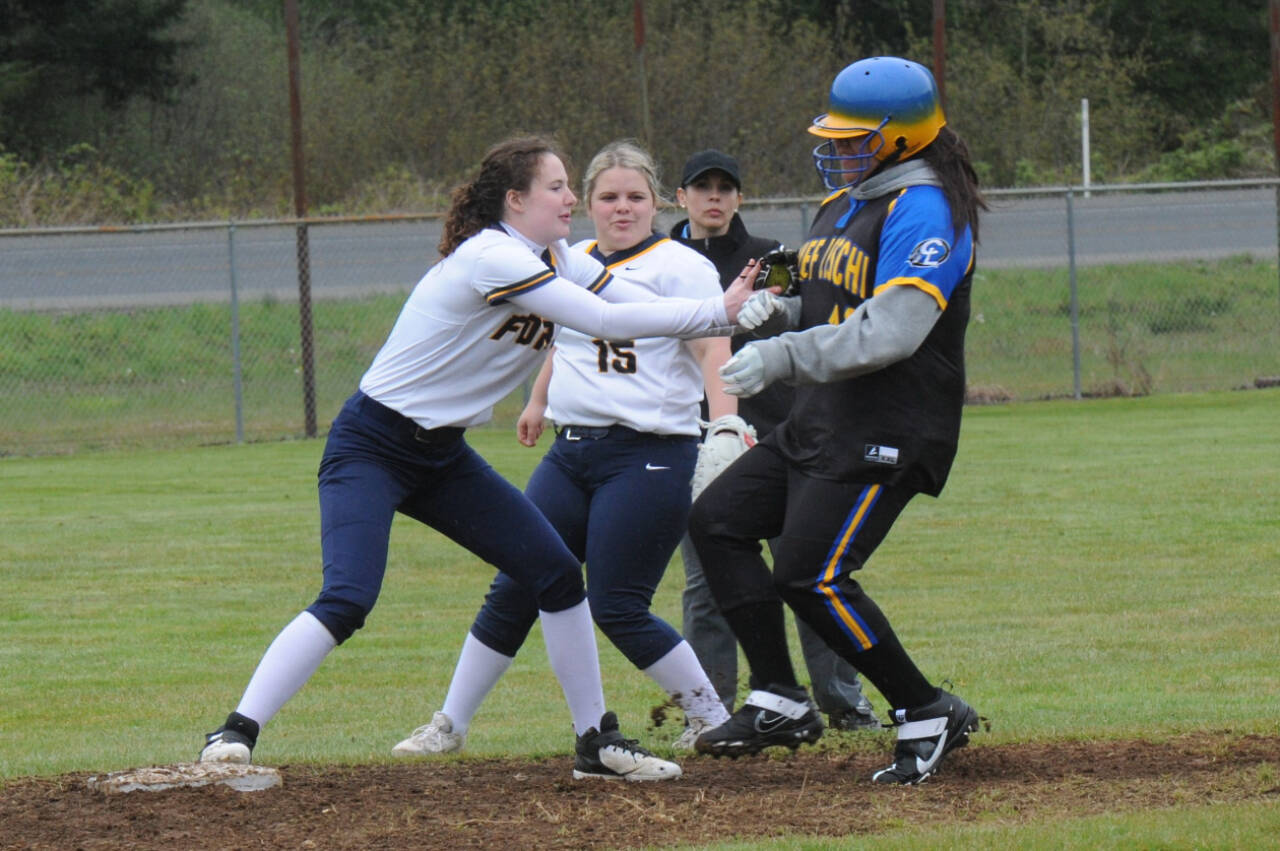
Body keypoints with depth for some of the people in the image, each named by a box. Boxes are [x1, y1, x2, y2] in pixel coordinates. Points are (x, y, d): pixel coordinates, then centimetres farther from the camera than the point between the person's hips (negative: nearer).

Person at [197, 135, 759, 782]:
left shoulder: (556, 261, 6)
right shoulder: (493, 258, -23)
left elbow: (642, 304, 2)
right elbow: (606, 322, -26)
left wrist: (738, 312, -12)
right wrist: (718, 312, -22)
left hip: (443, 457, 9)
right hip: (371, 448, -9)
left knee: (558, 574, 4)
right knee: (347, 601, -24)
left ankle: (597, 741, 14)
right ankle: (234, 735, -20)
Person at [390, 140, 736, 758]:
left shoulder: (679, 267, -6)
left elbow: (714, 349, -18)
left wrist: (727, 426, -33)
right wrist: (539, 400, 46)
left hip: (649, 456, -6)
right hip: (571, 452, 6)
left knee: (617, 608, -10)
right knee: (514, 590, 3)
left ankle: (714, 718, 5)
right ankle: (450, 725, 12)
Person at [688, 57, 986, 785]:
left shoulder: (923, 211, -15)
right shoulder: (846, 203, 16)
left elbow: (890, 333, -25)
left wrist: (785, 356, -25)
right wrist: (778, 310, 3)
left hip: (889, 435, -10)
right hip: (820, 426, 10)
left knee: (811, 575, -17)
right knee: (718, 521, 7)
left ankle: (930, 716, -5)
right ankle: (782, 703, 8)